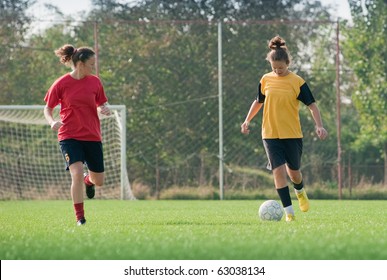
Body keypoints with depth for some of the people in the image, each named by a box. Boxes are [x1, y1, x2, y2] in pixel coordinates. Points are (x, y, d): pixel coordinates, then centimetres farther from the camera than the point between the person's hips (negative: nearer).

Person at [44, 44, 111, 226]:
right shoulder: (61, 84, -8)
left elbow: (102, 105, 13)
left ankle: (88, 180, 49)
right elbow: (48, 109, 2)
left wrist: (105, 109, -11)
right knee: (77, 173, -22)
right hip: (69, 136, -4)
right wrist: (52, 122, -18)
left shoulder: (94, 82, 1)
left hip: (92, 136, 4)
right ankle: (80, 217, -10)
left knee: (99, 181, 10)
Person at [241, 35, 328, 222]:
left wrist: (319, 126, -16)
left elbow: (311, 105, -5)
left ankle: (300, 191, 46)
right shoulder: (266, 80, 2)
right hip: (270, 134, 1)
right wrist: (247, 120, 11)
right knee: (278, 170, -13)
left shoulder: (297, 82, -6)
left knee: (293, 171, 10)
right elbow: (259, 101, 18)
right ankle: (289, 211, -10)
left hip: (292, 134, -1)